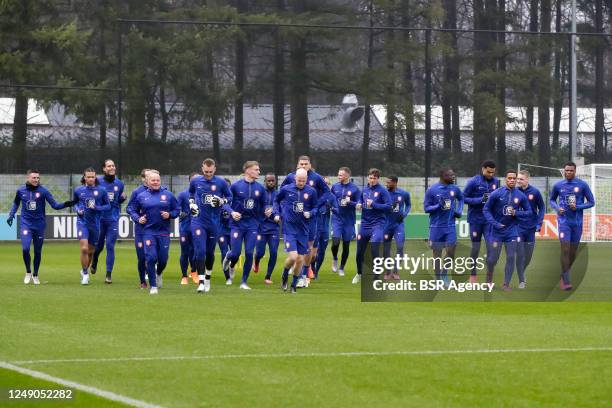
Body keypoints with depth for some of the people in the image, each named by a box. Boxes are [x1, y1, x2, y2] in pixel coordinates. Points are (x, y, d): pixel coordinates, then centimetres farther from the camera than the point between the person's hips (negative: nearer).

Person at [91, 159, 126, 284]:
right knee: (99, 245, 9)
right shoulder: (98, 181, -5)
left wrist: (123, 198, -2)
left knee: (110, 246, -4)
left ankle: (109, 274, 0)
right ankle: (94, 262, 42)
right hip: (99, 218, -1)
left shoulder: (119, 184, 6)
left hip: (113, 219, 1)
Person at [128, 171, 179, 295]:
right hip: (148, 232, -1)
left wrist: (169, 215, -9)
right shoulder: (141, 196, 6)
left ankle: (158, 274, 41)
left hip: (164, 232, 1)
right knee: (151, 258, -11)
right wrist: (138, 219, -5)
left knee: (163, 259, 5)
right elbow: (133, 210, 14)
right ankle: (153, 286, -1)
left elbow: (177, 209, 10)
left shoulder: (168, 195, 5)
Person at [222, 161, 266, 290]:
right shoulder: (236, 186, -4)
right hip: (237, 224, -2)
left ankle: (244, 282, 7)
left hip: (252, 225, 2)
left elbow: (263, 205, 14)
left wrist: (266, 211, -7)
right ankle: (229, 258, 33)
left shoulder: (260, 188, 5)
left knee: (249, 253, -3)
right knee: (236, 253, -6)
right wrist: (232, 212, -15)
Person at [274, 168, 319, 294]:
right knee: (293, 256, -16)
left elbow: (315, 208, 8)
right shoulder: (286, 189, -3)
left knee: (300, 260, 5)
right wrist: (276, 213, 4)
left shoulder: (311, 192, -2)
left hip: (303, 230, 2)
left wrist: (310, 213, -12)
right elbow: (276, 200, 15)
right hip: (289, 228, -2)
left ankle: (294, 284, 25)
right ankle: (285, 277, 14)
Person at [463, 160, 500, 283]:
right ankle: (473, 275, 18)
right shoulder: (473, 182, -7)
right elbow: (464, 198, -8)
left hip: (490, 220, 2)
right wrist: (480, 200, -19)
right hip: (476, 220, -2)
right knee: (476, 247, 6)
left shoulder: (496, 181, 4)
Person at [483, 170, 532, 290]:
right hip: (497, 231, -1)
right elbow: (486, 209, -2)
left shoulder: (520, 196, -3)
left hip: (512, 231, 1)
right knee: (492, 259, 3)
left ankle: (506, 284, 7)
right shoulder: (496, 194, -9)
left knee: (511, 258, -3)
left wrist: (516, 213, -12)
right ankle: (489, 278, 32)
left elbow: (528, 212, 6)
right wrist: (494, 223, -13)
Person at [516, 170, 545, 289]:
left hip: (531, 228, 1)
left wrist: (539, 223, -3)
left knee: (528, 256, 9)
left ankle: (521, 272, 35)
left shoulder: (535, 192, -5)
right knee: (520, 255, -8)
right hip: (518, 227, -1)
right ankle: (521, 280, -1)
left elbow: (542, 208, 4)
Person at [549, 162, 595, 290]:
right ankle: (566, 281, -13)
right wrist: (557, 208, -4)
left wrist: (578, 207, -13)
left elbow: (591, 202, 2)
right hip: (563, 221, -1)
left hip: (577, 222, 1)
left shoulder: (582, 185, -2)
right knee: (565, 249, -13)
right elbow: (552, 200, 18)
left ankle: (564, 275, 29)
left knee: (573, 251, 8)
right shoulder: (558, 186, 2)